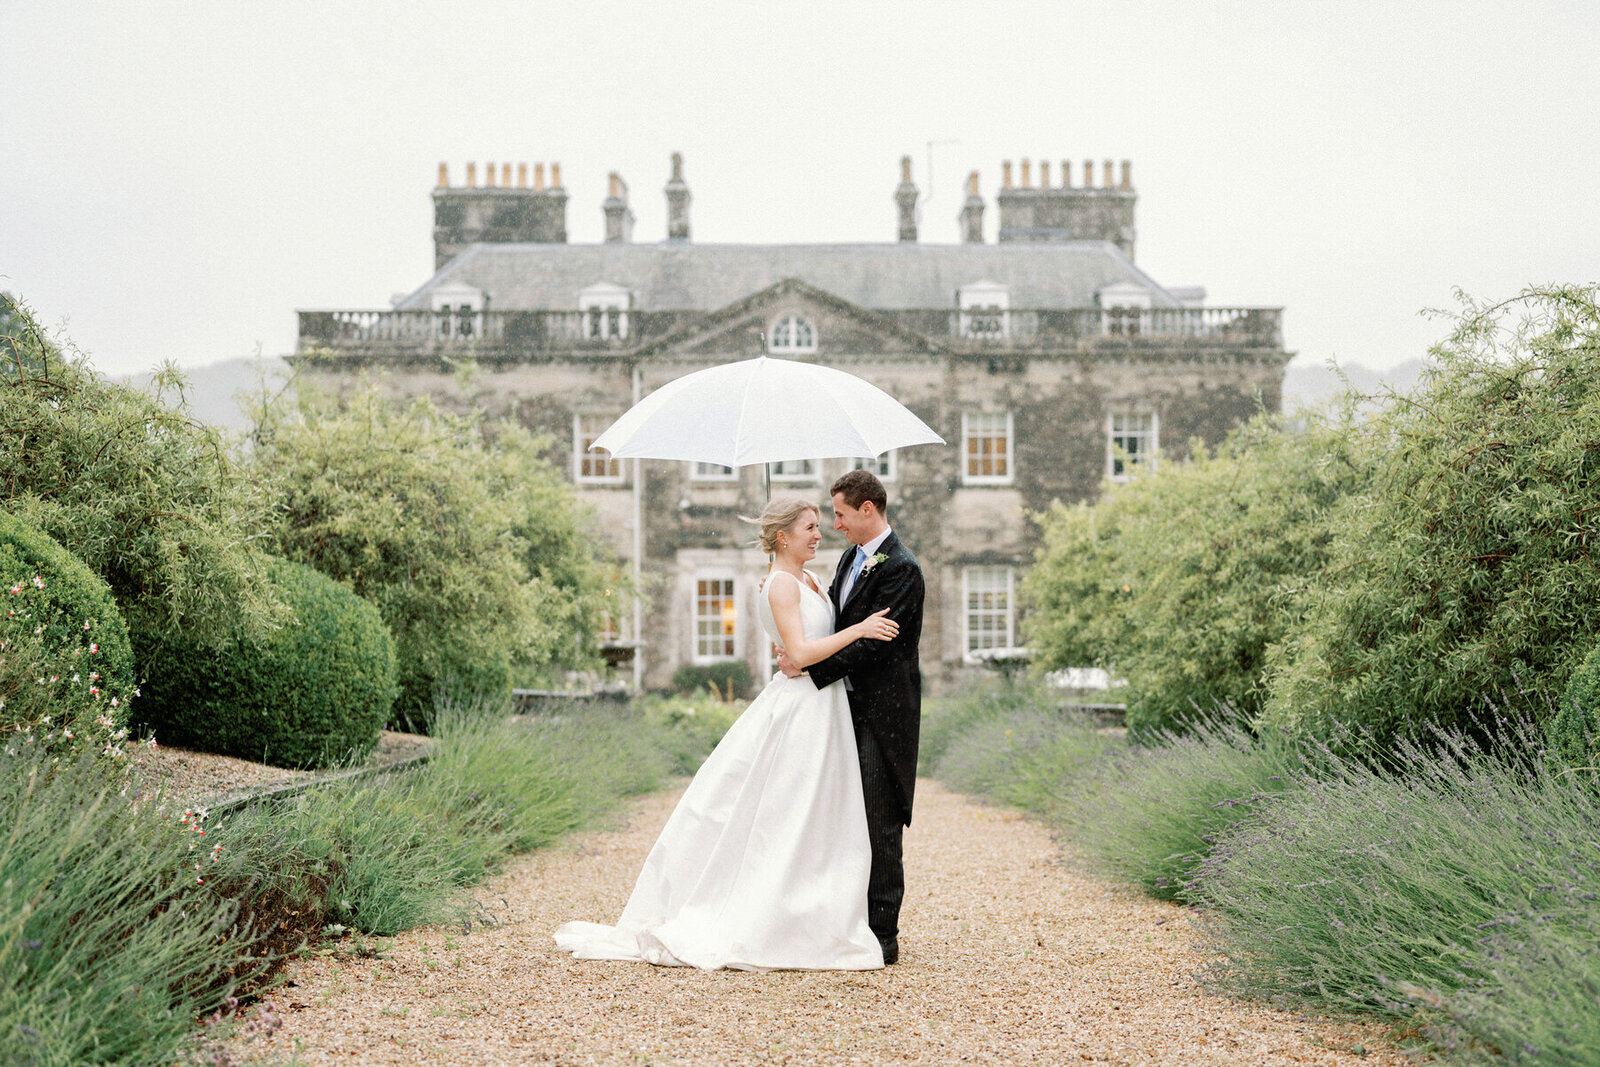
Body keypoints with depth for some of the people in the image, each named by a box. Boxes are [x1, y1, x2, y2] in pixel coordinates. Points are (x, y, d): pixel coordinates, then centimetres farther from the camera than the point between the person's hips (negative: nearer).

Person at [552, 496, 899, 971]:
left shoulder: (806, 582, 16)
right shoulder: (782, 584, -13)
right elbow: (800, 653, -21)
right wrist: (858, 629, -22)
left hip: (817, 709, 9)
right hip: (799, 712, -9)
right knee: (789, 821, -5)